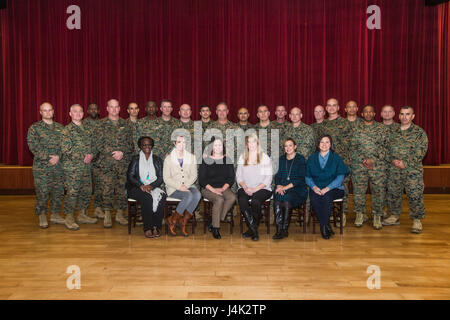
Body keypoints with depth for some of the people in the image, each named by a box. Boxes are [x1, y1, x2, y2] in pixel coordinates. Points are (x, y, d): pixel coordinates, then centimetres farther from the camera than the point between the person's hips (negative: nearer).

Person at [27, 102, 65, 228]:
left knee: (58, 191, 7)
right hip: (42, 165, -3)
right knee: (42, 192, -3)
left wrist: (58, 156, -10)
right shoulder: (34, 127, 4)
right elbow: (33, 146, -6)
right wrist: (49, 158, -14)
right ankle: (42, 216, 12)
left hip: (59, 165, 3)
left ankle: (55, 214, 20)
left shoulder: (60, 127, 13)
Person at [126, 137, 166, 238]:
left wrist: (151, 186, -13)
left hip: (154, 187, 2)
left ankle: (156, 227, -25)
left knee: (162, 197, -31)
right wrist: (141, 185, -17)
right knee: (147, 198, -35)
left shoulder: (157, 160, 17)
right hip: (137, 188, -2)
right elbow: (130, 176, 1)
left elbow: (160, 177, 7)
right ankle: (148, 228, -28)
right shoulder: (135, 159, 11)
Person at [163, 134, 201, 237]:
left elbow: (194, 175, 5)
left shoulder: (191, 157, 10)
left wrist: (186, 185, -13)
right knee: (189, 195, -33)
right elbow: (166, 179, -4)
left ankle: (184, 221, -17)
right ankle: (172, 220, -13)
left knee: (197, 194, -30)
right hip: (173, 188, -3)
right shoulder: (169, 158, 1)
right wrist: (179, 187, -17)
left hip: (188, 186, 3)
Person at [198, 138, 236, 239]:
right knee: (219, 199, -33)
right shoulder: (206, 161, 3)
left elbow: (231, 178, 8)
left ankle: (214, 223, -20)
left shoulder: (227, 160, 11)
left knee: (232, 197, -29)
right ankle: (215, 228, -20)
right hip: (208, 189, -3)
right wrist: (213, 190, -14)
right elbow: (201, 180, -2)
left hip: (223, 188, 3)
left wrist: (223, 188, -10)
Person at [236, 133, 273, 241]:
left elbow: (268, 178, -2)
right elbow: (238, 176, 11)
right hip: (245, 188, 3)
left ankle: (252, 229, -15)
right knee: (242, 200, -31)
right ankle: (254, 229, -21)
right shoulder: (242, 158, 16)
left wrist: (255, 189, -14)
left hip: (262, 188, -2)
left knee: (255, 201, -34)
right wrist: (245, 187, -9)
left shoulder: (265, 158, 6)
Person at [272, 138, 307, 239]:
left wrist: (287, 187, -17)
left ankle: (284, 230, -25)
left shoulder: (300, 159, 3)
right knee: (277, 196, -30)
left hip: (297, 188, -3)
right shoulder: (282, 159, 19)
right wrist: (279, 185, -7)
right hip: (282, 187, 4)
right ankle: (279, 229, -29)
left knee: (287, 198, -34)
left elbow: (300, 178, -6)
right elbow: (278, 175, 15)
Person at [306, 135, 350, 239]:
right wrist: (314, 186, -11)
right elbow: (307, 177, 9)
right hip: (316, 188, 2)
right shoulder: (312, 158, 13)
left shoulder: (336, 158, 6)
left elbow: (340, 177, -3)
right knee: (314, 198, -31)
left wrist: (328, 188, -17)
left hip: (333, 188, -2)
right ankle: (326, 226, -16)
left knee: (326, 197, -34)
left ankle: (324, 227, -18)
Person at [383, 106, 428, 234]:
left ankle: (417, 220, 10)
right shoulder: (394, 131, 11)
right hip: (394, 170, 4)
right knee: (393, 193, 11)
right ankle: (394, 216, 27)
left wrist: (405, 163, -15)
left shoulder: (419, 132, -1)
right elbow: (388, 148, 11)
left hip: (413, 170, -4)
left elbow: (421, 151, -8)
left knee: (415, 195, -4)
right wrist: (393, 160, -7)